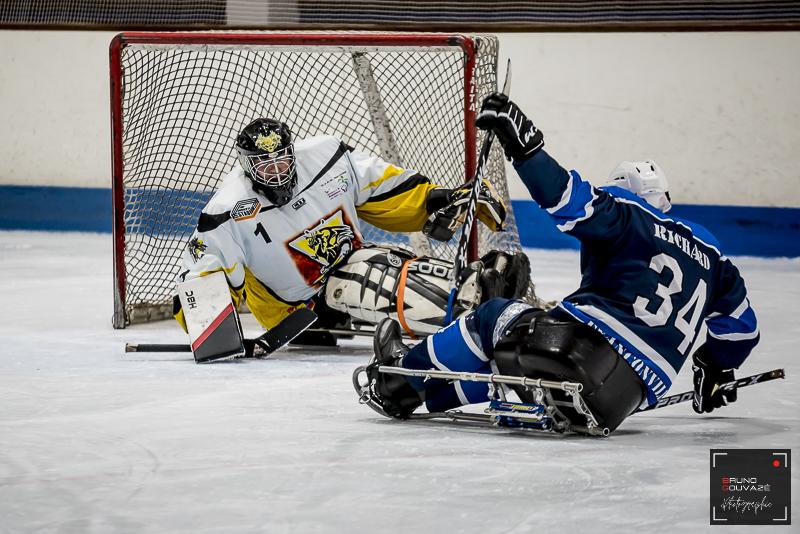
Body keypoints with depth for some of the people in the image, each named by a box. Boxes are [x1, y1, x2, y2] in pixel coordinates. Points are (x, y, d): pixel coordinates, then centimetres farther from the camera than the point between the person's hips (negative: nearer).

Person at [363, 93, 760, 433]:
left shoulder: (628, 218, 4)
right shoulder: (708, 252, 23)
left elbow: (578, 205, -16)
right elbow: (741, 325, 30)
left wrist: (524, 146, -16)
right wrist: (717, 372, 48)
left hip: (589, 347, -6)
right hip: (630, 396, 6)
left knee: (494, 318, 21)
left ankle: (405, 374, 33)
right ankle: (429, 391, 38)